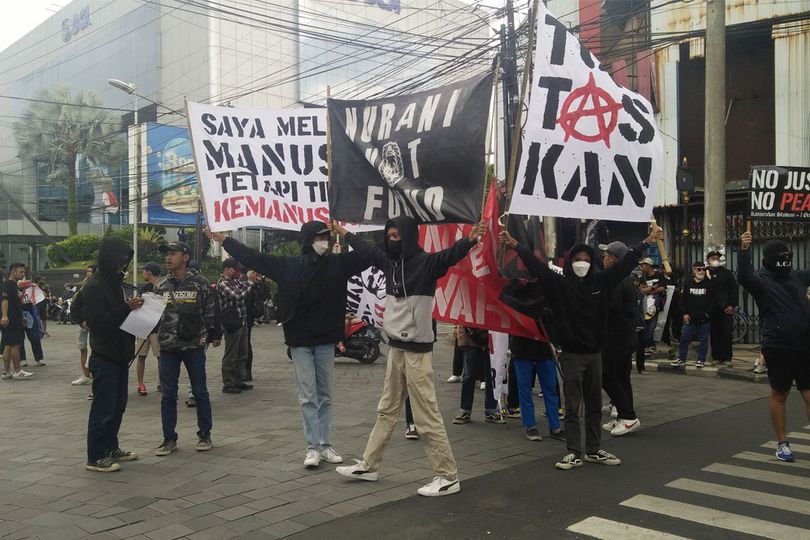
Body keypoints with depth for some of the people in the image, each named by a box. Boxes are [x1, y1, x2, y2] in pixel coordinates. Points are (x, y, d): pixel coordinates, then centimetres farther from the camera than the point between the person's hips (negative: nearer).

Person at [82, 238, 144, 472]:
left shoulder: (115, 282, 14)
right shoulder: (95, 286, -15)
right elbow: (95, 321, -21)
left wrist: (133, 306, 3)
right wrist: (126, 307, -25)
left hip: (119, 355, 9)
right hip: (104, 357, -9)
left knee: (118, 405, 16)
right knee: (103, 408, -3)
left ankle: (111, 448, 27)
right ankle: (96, 457, 5)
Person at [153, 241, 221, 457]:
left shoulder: (200, 282, -3)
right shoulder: (161, 285, 7)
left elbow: (211, 310, 2)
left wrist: (215, 335, 3)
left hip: (194, 345, -3)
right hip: (167, 347, 3)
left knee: (200, 392, 6)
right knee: (168, 395, 7)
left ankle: (205, 435, 19)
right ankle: (169, 438, 17)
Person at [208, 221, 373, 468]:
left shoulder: (337, 263, -3)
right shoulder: (287, 266, -2)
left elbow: (368, 255, -4)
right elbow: (253, 257, 4)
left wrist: (348, 235, -11)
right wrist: (224, 240, 8)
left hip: (326, 340, 1)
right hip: (300, 341, -1)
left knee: (325, 396, 9)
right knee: (308, 397, 0)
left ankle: (326, 445, 16)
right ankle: (313, 447, 5)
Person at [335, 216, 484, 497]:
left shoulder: (426, 262, -12)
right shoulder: (390, 261, 9)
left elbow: (450, 255, -32)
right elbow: (366, 249, 28)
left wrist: (468, 241, -52)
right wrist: (345, 233, 42)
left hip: (417, 350, -8)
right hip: (395, 347, 8)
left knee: (427, 416, -6)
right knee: (387, 410, 19)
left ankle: (448, 477, 3)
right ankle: (368, 465, 31)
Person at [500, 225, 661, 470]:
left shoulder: (601, 282, 4)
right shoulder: (559, 284, -5)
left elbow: (625, 263, 8)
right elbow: (536, 265, -12)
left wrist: (646, 242, 8)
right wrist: (515, 245, -21)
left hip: (595, 353, 4)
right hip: (572, 355, -4)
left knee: (594, 406, 13)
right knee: (572, 408, 3)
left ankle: (594, 450, 24)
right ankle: (574, 453, 9)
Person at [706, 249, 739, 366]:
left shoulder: (727, 273, 5)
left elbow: (735, 289, 1)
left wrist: (732, 305, -8)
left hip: (725, 308, -2)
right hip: (711, 309, 2)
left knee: (727, 333, -3)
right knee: (714, 333, 4)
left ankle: (726, 357, 3)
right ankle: (716, 357, 11)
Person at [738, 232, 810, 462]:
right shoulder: (762, 281, -5)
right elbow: (745, 277, -26)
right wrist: (744, 250, -42)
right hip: (779, 348, -4)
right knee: (779, 395, 9)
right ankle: (782, 443, 21)